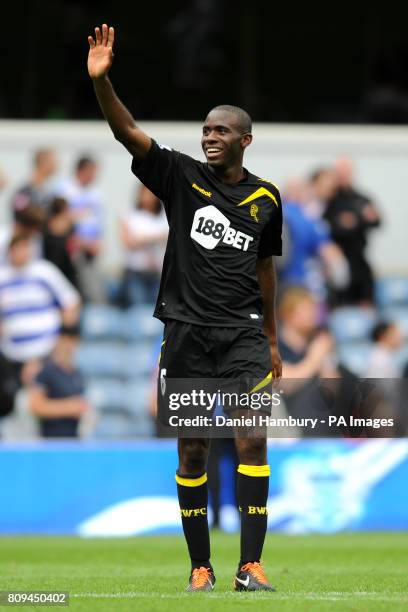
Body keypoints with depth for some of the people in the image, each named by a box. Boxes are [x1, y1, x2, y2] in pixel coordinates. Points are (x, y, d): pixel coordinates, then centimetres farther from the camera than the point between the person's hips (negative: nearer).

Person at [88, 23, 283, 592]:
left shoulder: (266, 198, 7)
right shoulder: (182, 177, 1)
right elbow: (128, 133, -12)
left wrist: (272, 340, 23)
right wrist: (101, 80, -29)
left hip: (243, 332, 1)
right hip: (186, 332, -1)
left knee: (252, 440, -12)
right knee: (192, 450, 3)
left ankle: (250, 565, -12)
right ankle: (200, 566, 13)